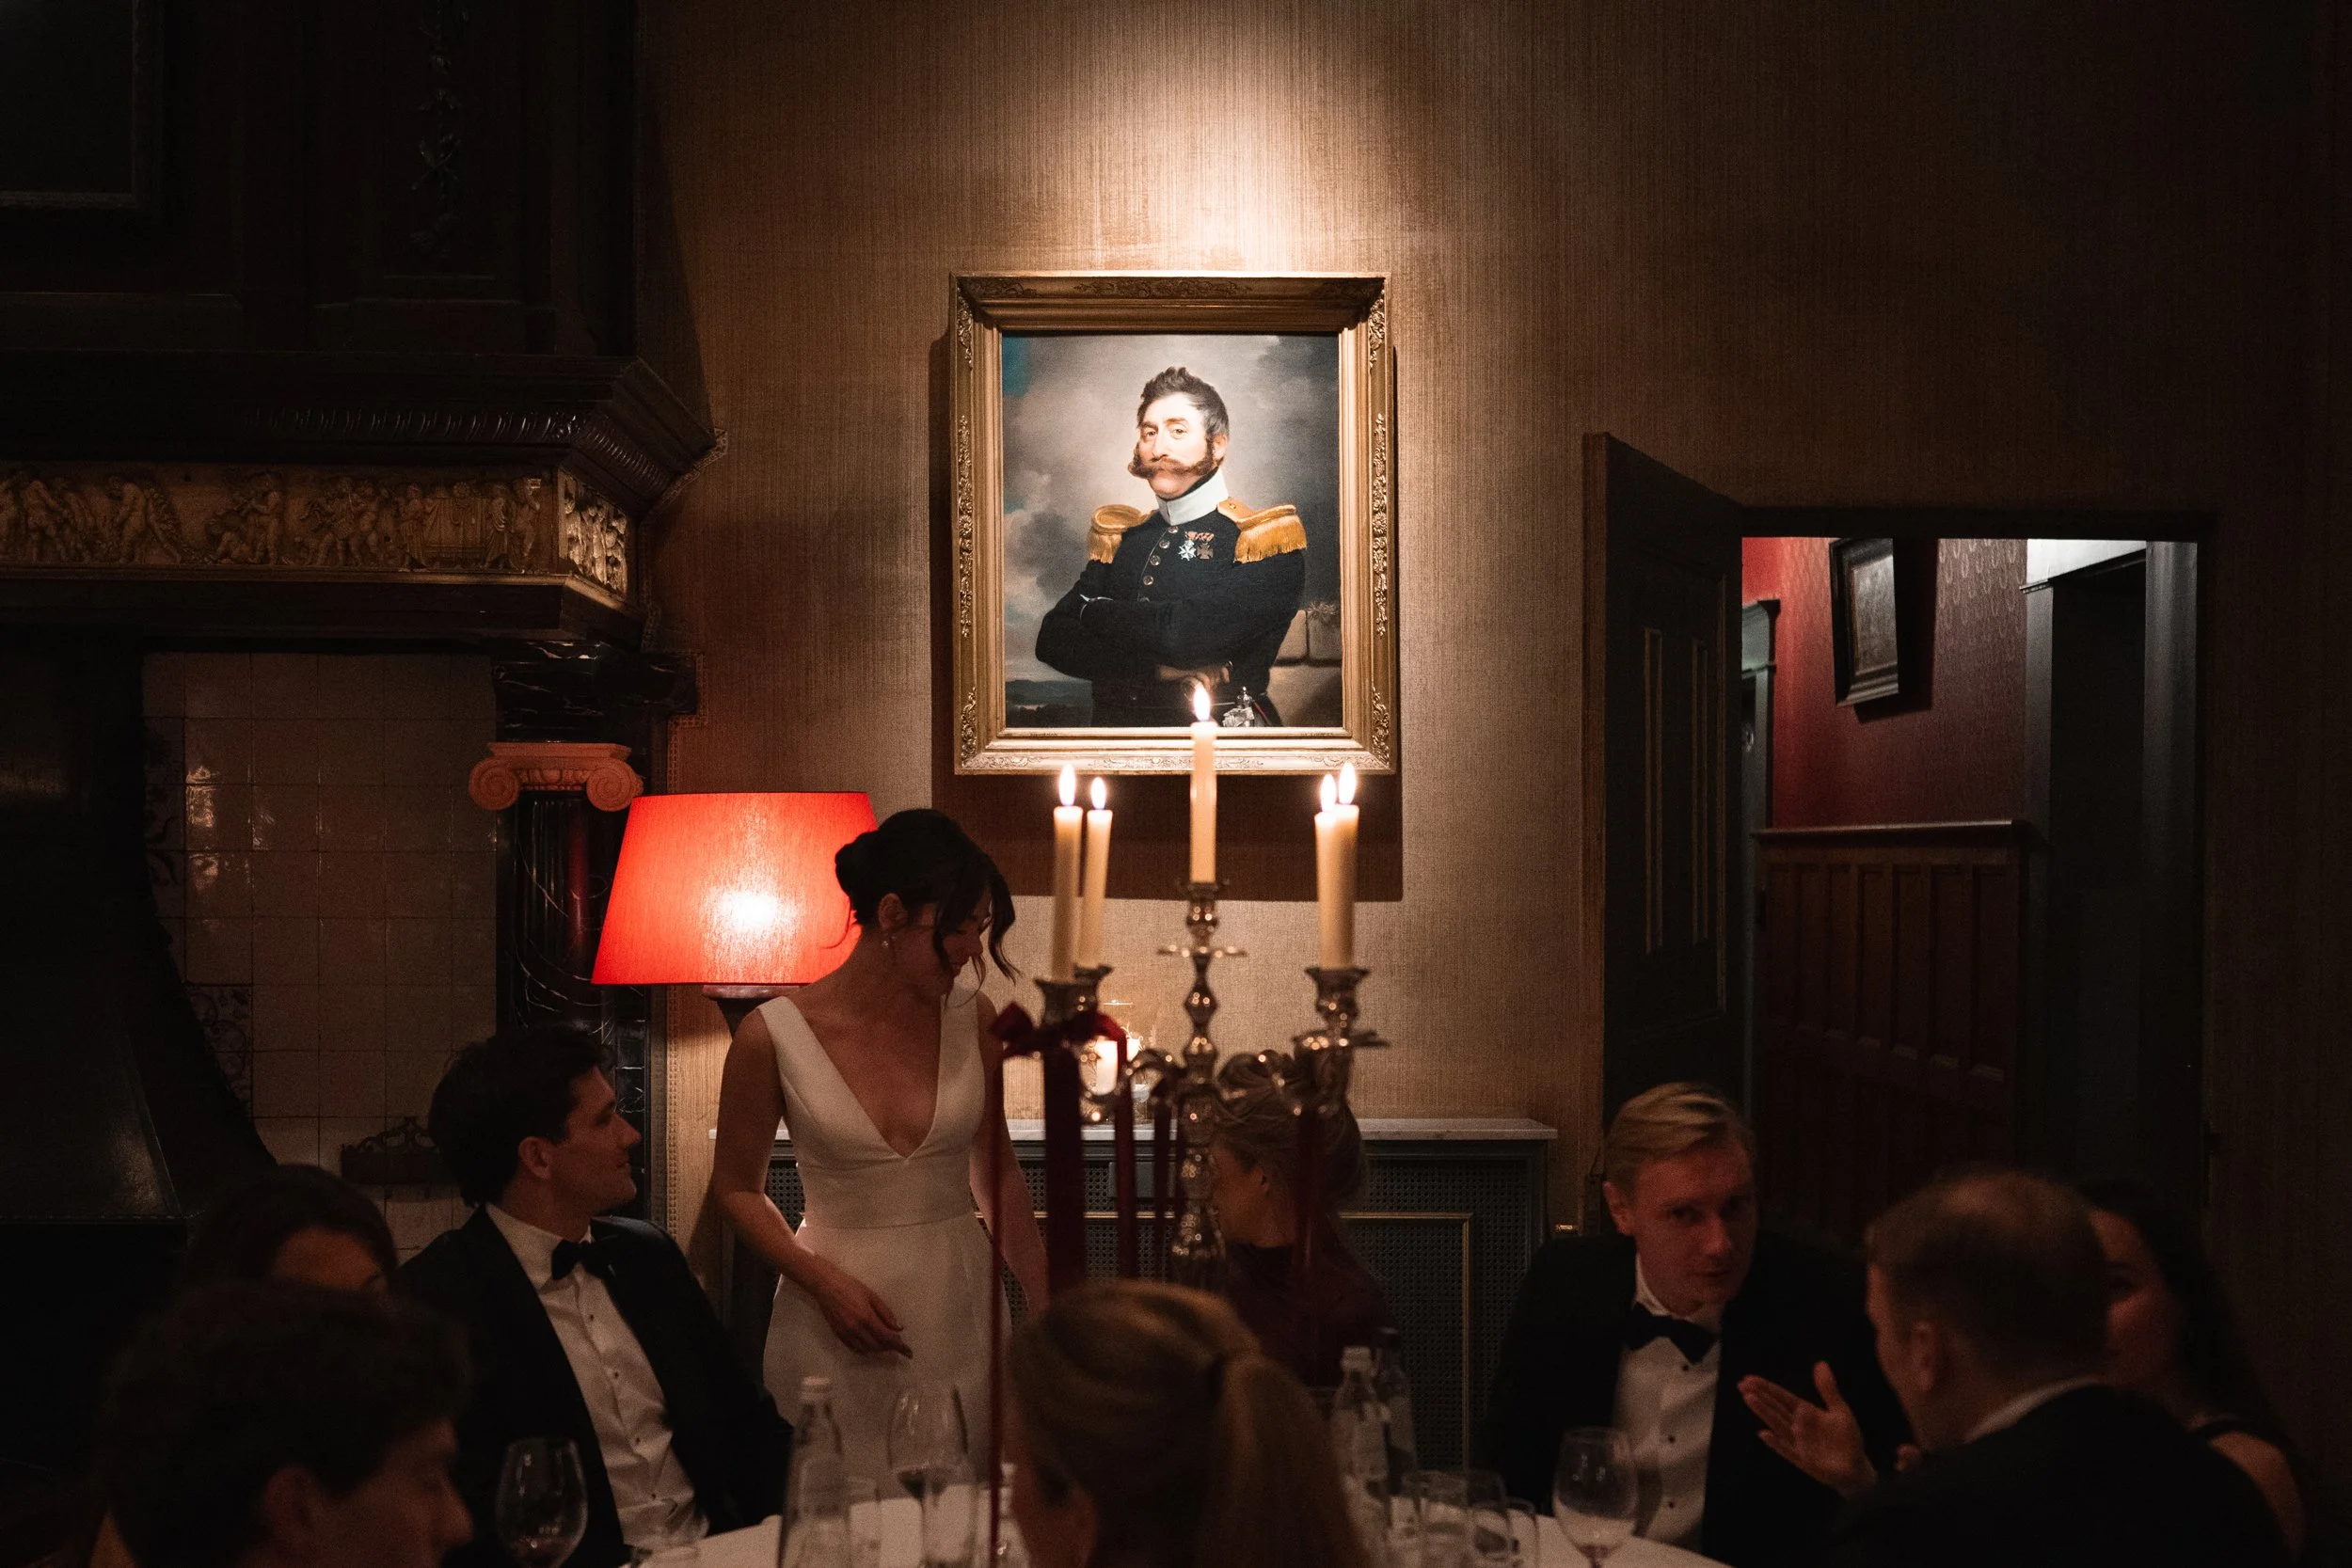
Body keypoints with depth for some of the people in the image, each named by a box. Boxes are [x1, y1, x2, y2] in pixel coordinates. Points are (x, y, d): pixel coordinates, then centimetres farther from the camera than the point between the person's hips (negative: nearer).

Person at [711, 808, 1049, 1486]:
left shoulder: (972, 1018, -1)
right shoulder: (773, 1035, -10)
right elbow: (737, 1188, 1)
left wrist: (1048, 1306, 11)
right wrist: (824, 1281, -11)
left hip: (959, 1303, 3)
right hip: (836, 1307, -3)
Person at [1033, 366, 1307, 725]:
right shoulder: (1118, 539, 13)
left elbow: (1188, 633, -14)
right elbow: (1053, 639, 2)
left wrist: (1094, 612, 1)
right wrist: (1157, 669, -11)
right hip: (1117, 723, 2)